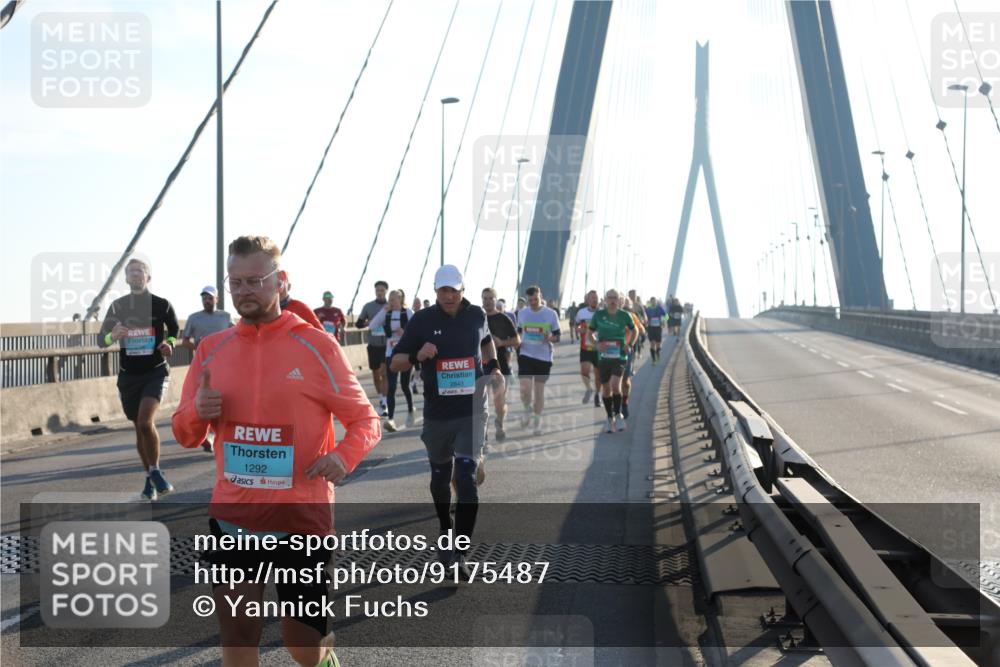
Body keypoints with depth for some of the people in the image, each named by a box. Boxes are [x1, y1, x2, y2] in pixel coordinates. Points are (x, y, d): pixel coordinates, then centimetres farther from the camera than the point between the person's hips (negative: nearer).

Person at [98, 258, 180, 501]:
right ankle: (150, 480, 22)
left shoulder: (162, 305, -1)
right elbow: (101, 339, 6)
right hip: (128, 375, 3)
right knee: (140, 428, 8)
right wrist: (112, 336, -17)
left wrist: (170, 344, -6)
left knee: (146, 422, -21)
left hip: (156, 372, -3)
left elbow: (174, 330, 15)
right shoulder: (117, 306, 3)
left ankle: (155, 471, -2)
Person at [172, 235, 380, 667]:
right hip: (231, 519, 3)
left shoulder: (318, 347, -6)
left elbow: (365, 420, 0)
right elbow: (186, 437, 12)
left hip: (302, 517, -3)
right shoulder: (211, 349, 4)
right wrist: (197, 412, -12)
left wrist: (344, 456, -21)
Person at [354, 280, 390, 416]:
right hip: (373, 345, 3)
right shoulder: (368, 306, 4)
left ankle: (384, 404, -15)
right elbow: (359, 323, 6)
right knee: (375, 373, 12)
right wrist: (370, 323, -13)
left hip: (387, 345, -3)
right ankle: (381, 398, 30)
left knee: (383, 372, -13)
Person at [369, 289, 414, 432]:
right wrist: (384, 310, -11)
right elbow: (371, 327, -8)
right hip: (390, 354, 1)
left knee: (404, 384, 11)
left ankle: (410, 411, 37)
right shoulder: (386, 314, 4)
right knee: (391, 387, -10)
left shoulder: (408, 313, -1)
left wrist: (405, 333, -20)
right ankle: (391, 419, -16)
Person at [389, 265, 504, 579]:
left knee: (466, 477, -12)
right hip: (437, 413, 1)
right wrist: (417, 355, -22)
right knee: (440, 476, 15)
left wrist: (493, 367, 10)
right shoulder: (423, 320, -5)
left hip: (472, 411, 0)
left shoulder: (476, 315, 1)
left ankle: (459, 554, -12)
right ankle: (445, 530, 44)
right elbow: (395, 363, -3)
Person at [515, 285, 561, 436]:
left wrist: (550, 338, -22)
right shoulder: (522, 313, 3)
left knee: (539, 390, 7)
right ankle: (528, 410, 16)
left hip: (544, 357, -1)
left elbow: (558, 336, -2)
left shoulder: (551, 314, -5)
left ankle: (537, 420, 22)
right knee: (525, 388, -14)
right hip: (526, 355, 1)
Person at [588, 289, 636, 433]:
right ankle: (610, 418, 25)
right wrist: (596, 344, -8)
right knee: (606, 388, 8)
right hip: (603, 356, 2)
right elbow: (590, 332, 10)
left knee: (615, 384, -20)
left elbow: (633, 330, 15)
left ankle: (618, 415, -1)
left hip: (619, 357, -2)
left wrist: (629, 344, 0)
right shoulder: (599, 315, -2)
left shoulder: (624, 315, -2)